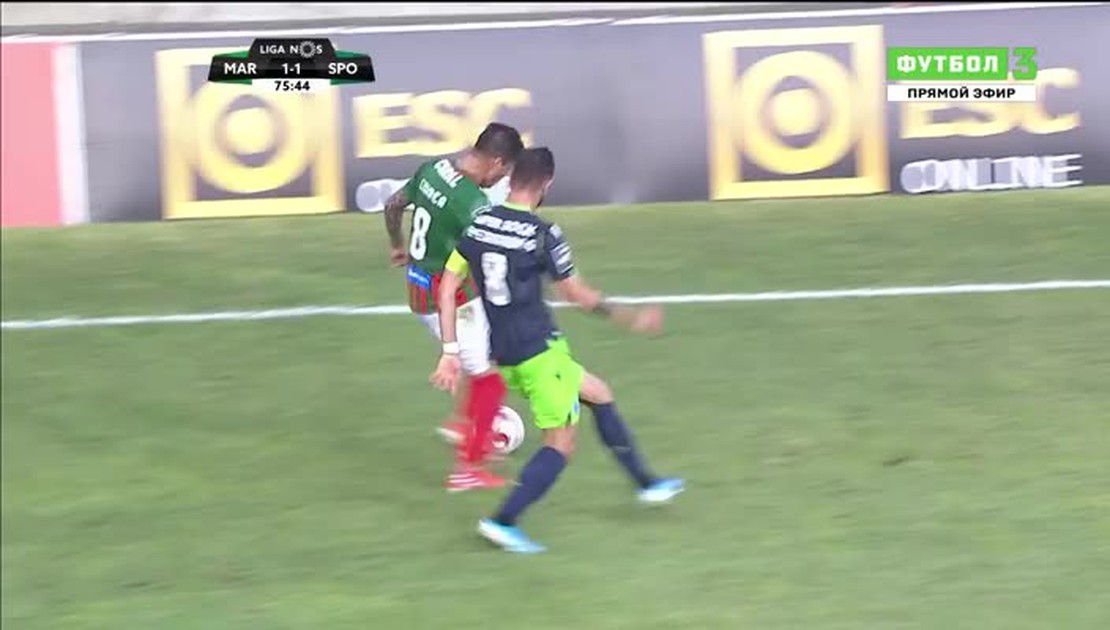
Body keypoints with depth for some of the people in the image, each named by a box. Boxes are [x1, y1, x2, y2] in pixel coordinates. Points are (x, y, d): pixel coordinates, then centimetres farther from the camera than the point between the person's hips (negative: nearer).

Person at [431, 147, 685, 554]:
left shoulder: (477, 226, 4)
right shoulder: (543, 235, -14)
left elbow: (447, 287, 4)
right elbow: (577, 295, -4)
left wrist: (450, 352, 7)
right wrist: (632, 319, 8)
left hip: (503, 354, 8)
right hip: (540, 352, -8)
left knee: (598, 394, 22)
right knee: (561, 443, 2)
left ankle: (646, 483, 28)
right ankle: (503, 522, -9)